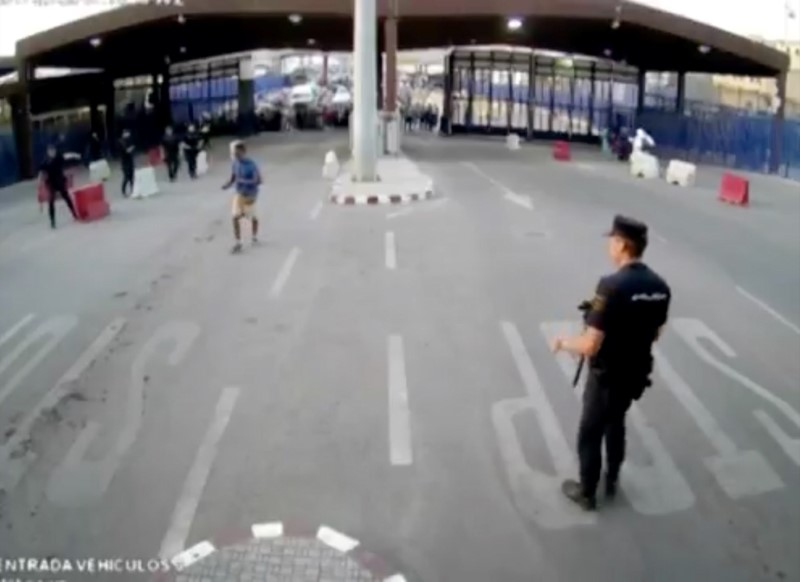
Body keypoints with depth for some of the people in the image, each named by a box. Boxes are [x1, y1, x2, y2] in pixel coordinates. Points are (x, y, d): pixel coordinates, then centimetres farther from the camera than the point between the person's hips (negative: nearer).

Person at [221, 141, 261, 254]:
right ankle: (238, 244, 5)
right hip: (239, 194, 5)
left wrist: (244, 181, -32)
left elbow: (258, 181, -22)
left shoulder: (251, 165, -23)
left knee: (252, 217, 15)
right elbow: (233, 177, 6)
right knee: (235, 218, -3)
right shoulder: (235, 164, -5)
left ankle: (255, 238, 40)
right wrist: (228, 184, -15)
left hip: (249, 196, -5)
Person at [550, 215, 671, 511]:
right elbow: (655, 334, 9)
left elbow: (590, 346, -27)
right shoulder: (660, 286, -6)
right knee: (616, 423, 28)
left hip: (607, 376, -7)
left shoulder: (612, 285, -29)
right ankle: (611, 482, 43)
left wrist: (562, 343, -8)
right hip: (637, 374, 7)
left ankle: (586, 493, 30)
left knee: (590, 434, 14)